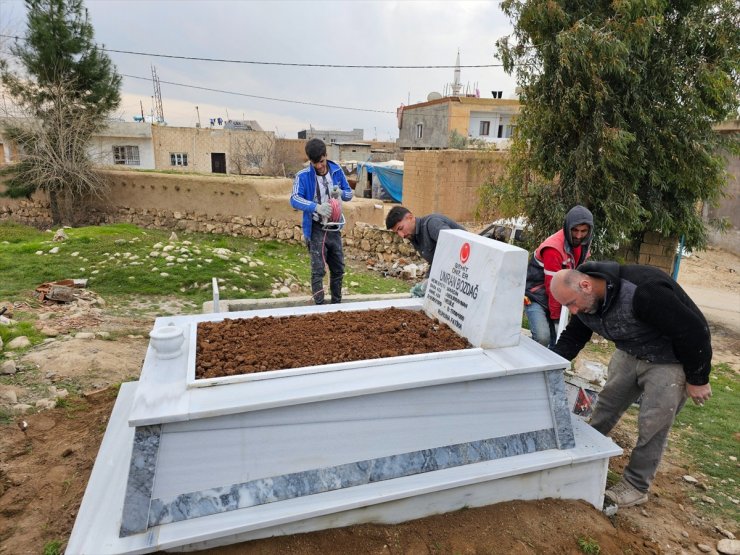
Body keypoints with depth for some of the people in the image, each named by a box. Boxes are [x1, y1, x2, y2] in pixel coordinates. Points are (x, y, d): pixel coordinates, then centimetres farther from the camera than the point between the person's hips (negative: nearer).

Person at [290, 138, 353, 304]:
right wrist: (316, 207, -38)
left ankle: (337, 303, 28)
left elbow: (349, 193, 10)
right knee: (318, 270, -6)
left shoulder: (337, 171, 2)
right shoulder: (303, 176, -11)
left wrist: (341, 192, -14)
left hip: (334, 229, 5)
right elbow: (294, 199, -22)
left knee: (338, 269, 13)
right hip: (316, 229, -5)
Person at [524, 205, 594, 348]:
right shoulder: (554, 248, -26)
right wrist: (556, 316, -16)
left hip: (556, 297, 7)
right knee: (543, 337, -23)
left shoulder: (584, 244, 0)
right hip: (536, 295, -7)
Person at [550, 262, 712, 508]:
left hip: (672, 361, -7)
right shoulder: (584, 301, -14)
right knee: (607, 403, 11)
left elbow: (693, 330, -29)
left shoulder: (643, 291, -38)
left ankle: (636, 486, 14)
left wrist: (697, 379, -17)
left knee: (653, 424, -2)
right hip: (630, 354, 7)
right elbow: (571, 340, -1)